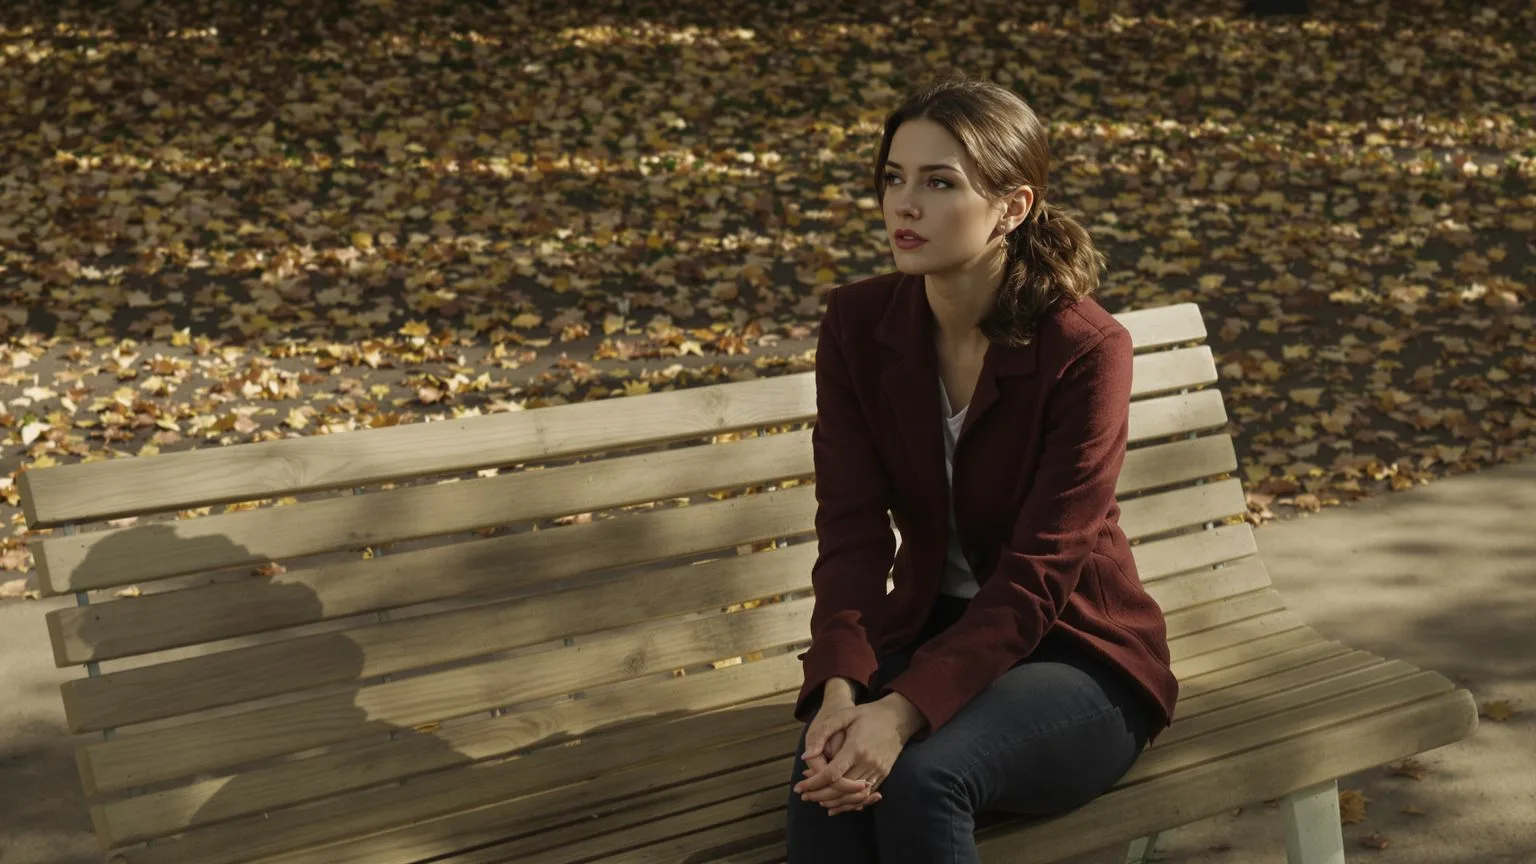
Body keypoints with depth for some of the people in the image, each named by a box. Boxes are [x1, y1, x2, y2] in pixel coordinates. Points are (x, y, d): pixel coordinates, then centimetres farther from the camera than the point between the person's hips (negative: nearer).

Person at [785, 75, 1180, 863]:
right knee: (828, 773, -29)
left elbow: (1036, 573, -23)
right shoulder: (858, 323, -7)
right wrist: (841, 687, -29)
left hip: (1075, 653, -3)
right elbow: (851, 527, -12)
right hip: (931, 631, 3)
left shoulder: (1087, 350, -20)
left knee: (921, 776, -33)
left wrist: (907, 709, -35)